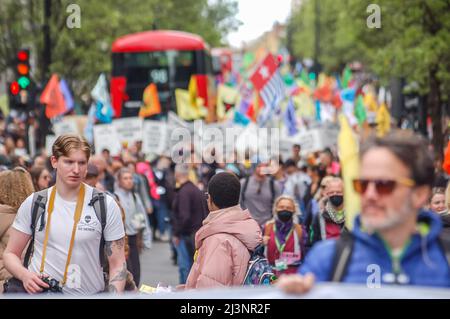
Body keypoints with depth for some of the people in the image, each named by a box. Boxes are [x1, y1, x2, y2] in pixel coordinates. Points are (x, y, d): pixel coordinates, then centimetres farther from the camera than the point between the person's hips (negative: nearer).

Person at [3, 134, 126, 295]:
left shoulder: (106, 206, 3)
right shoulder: (33, 204, 6)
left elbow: (117, 264, 3)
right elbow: (10, 253, 11)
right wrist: (25, 275, -10)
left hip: (89, 294, -1)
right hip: (38, 292, 1)